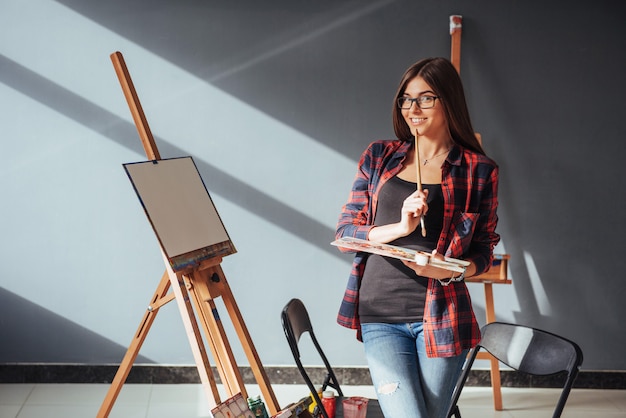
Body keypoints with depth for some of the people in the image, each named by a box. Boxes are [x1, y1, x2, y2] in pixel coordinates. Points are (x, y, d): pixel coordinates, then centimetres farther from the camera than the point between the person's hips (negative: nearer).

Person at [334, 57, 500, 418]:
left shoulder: (479, 171, 2)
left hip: (441, 317, 0)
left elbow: (484, 252, 6)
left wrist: (450, 271, -15)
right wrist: (400, 227, -13)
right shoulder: (379, 157, 7)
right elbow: (345, 231, 4)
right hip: (381, 316, 0)